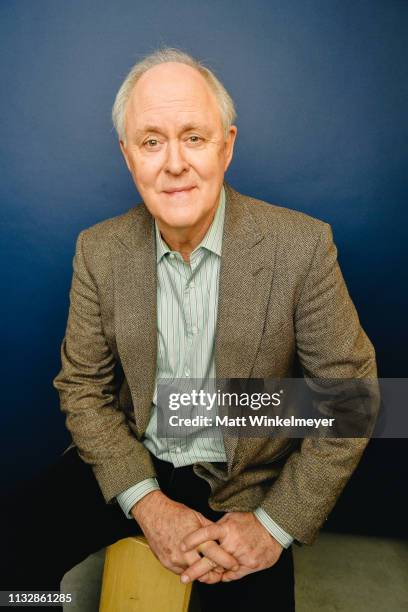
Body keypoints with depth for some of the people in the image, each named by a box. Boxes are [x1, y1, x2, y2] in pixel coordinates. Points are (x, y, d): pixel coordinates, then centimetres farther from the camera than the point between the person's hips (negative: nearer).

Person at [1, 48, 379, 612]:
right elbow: (82, 387, -2)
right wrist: (145, 502, -13)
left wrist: (276, 523, -14)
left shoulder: (303, 245, -16)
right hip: (130, 465, 2)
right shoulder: (99, 250, -7)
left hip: (244, 485, -1)